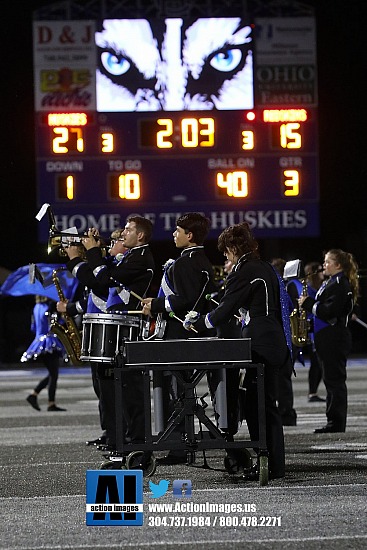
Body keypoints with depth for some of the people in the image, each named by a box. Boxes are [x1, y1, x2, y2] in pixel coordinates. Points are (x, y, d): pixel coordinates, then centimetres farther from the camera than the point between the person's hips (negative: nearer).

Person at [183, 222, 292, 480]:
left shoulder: (243, 272, -12)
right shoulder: (267, 268, 15)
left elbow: (225, 311, -12)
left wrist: (196, 323, 1)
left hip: (261, 347, -9)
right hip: (276, 344, 9)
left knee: (259, 405, -5)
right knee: (266, 404, 12)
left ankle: (272, 466, -5)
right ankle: (274, 464, 14)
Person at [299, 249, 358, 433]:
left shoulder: (340, 285, -13)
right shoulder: (330, 283, 19)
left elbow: (329, 311, -22)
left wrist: (308, 303, -13)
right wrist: (309, 303, 5)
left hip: (335, 339, -11)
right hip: (327, 338, 11)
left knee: (335, 380, -8)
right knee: (331, 380, 10)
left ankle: (336, 423, -7)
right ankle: (334, 422, 13)